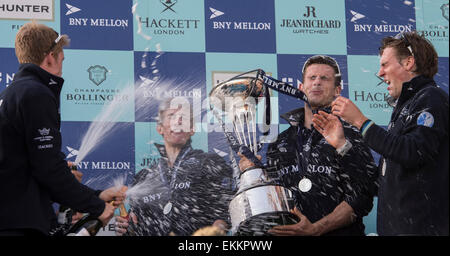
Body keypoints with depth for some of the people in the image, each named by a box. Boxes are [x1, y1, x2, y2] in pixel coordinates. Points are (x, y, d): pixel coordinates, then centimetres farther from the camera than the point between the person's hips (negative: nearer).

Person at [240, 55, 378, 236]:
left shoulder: (350, 137, 1)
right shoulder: (282, 138, 14)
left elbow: (360, 199, -8)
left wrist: (315, 229, -18)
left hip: (338, 233, -2)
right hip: (286, 232, 2)